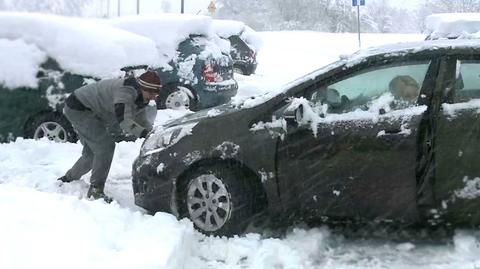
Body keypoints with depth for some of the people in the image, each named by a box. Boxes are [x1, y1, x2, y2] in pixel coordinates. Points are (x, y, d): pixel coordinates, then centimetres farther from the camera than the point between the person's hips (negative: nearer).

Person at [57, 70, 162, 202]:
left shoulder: (140, 97, 1)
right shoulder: (127, 90, -30)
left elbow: (141, 121, 6)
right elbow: (123, 120, -41)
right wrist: (143, 133, -43)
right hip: (78, 108, -10)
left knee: (92, 153, 18)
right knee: (106, 146, -18)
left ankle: (68, 179, 39)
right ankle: (96, 190, -13)